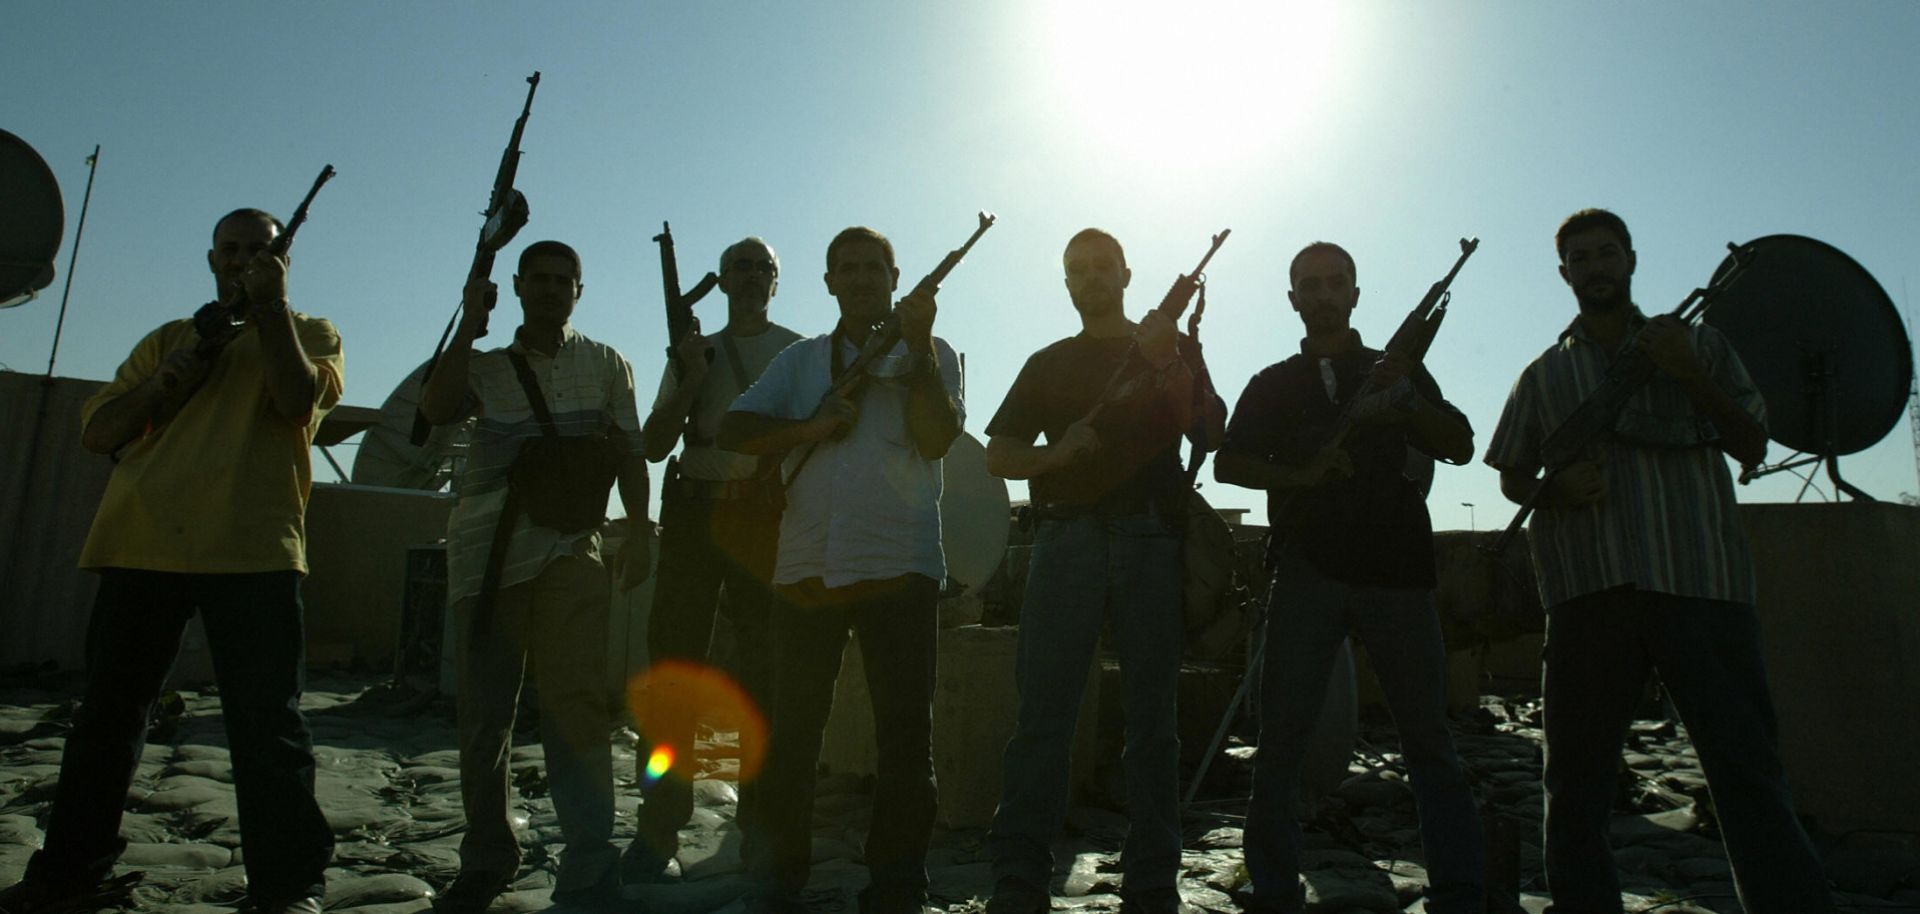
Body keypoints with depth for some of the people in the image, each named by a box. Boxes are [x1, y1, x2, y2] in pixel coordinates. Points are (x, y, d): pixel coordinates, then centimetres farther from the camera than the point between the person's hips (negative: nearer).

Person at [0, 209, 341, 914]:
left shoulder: (308, 333, 14)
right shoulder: (169, 339, 24)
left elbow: (297, 398, -8)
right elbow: (95, 432, 17)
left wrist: (269, 305, -9)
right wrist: (168, 381, 0)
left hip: (251, 550, -4)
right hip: (142, 544, 5)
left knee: (266, 718, -8)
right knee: (108, 710, 12)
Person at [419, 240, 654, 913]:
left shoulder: (604, 364, 14)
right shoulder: (485, 366, 17)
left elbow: (629, 452, 9)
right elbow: (434, 409, -2)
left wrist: (638, 532, -2)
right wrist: (469, 325, 2)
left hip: (569, 549, -2)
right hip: (485, 552, 3)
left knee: (576, 699, -14)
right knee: (484, 711, 6)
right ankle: (487, 858, 21)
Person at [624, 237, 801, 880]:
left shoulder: (798, 351, 11)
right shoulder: (694, 351, 18)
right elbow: (654, 445, 10)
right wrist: (689, 381, -4)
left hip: (764, 513, -2)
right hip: (693, 508, 2)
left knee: (762, 665, 0)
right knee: (673, 657, -3)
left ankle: (757, 823, 8)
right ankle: (658, 828, 2)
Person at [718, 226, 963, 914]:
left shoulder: (931, 354, 12)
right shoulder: (801, 359, 18)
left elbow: (937, 438, -6)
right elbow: (734, 431, 8)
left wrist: (916, 345, -11)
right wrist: (813, 426, -6)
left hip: (899, 565, -2)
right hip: (807, 566, 2)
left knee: (905, 732, 0)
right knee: (791, 733, 6)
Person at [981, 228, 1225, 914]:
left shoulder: (1172, 346, 19)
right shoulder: (1049, 364, 21)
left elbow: (1209, 433, 3)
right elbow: (998, 456, 14)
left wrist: (1167, 365, -11)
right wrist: (1056, 452, -6)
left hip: (1152, 538, 0)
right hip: (1068, 537, 1)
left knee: (1153, 715, -1)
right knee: (1043, 710, -7)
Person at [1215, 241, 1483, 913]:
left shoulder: (1396, 371, 17)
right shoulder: (1273, 384, 16)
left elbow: (1460, 448, 5)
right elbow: (1228, 464, 5)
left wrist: (1408, 401, -13)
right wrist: (1301, 474, -12)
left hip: (1396, 567, 0)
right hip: (1307, 571, 0)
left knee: (1429, 738, -1)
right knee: (1282, 738, -2)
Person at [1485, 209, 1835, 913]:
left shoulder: (1698, 345, 18)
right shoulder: (1545, 374, 18)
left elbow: (1752, 446, 11)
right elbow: (1510, 478, 17)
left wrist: (1691, 377, -4)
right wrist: (1553, 488, -5)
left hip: (1702, 578, -1)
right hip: (1588, 588, 1)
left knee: (1747, 765, -6)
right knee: (1577, 774, 4)